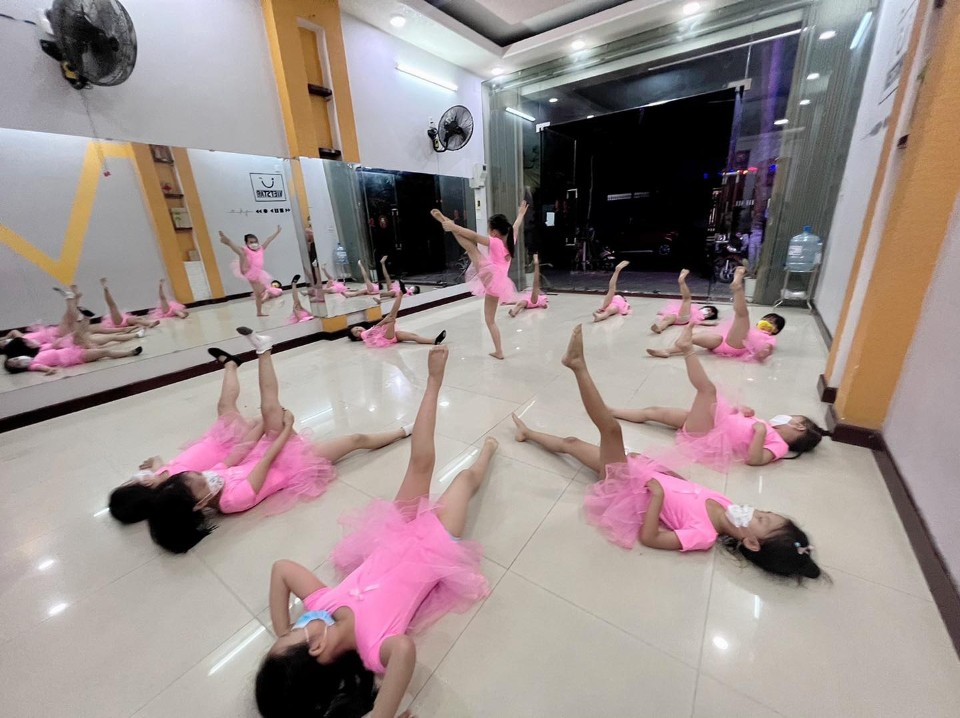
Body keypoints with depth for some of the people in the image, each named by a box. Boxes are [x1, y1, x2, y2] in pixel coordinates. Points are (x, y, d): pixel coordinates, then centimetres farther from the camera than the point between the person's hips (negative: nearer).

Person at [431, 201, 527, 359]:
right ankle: (498, 351, 21)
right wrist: (521, 214, 58)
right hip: (499, 283, 9)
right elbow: (516, 226, 41)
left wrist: (453, 226, -11)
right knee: (490, 320, 18)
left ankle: (446, 222, -19)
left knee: (471, 245, -10)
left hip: (491, 274, -9)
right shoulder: (510, 240, 21)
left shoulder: (495, 242, 0)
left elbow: (474, 236, -11)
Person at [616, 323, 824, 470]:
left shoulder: (778, 444, 0)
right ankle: (610, 411, 12)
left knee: (708, 388, -21)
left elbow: (754, 459, -19)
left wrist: (760, 432, -25)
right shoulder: (766, 425, 23)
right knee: (653, 411, 6)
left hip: (706, 438, -8)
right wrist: (742, 409, 7)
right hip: (707, 425, 8)